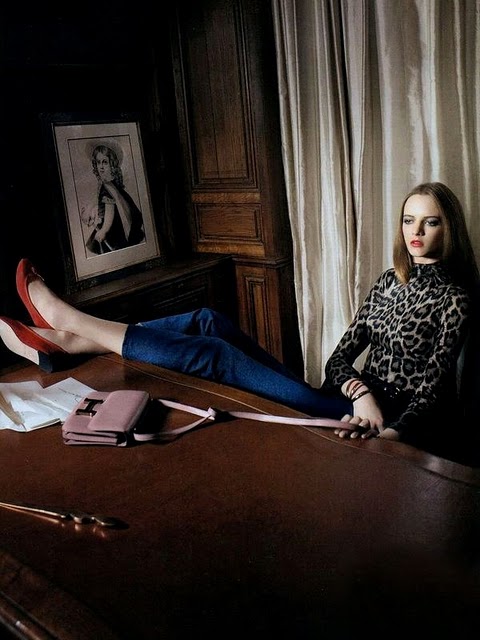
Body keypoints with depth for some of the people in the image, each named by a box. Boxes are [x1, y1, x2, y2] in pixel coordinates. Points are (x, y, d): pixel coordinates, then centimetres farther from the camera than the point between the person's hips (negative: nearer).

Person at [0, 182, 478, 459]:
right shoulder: (391, 282, 15)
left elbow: (430, 393, -12)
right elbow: (340, 356, 6)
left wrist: (390, 436, -30)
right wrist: (359, 390, -15)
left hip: (385, 424, -6)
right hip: (356, 403, 7)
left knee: (214, 355, -17)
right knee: (208, 323, -7)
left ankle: (65, 322, -4)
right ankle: (65, 342, -2)